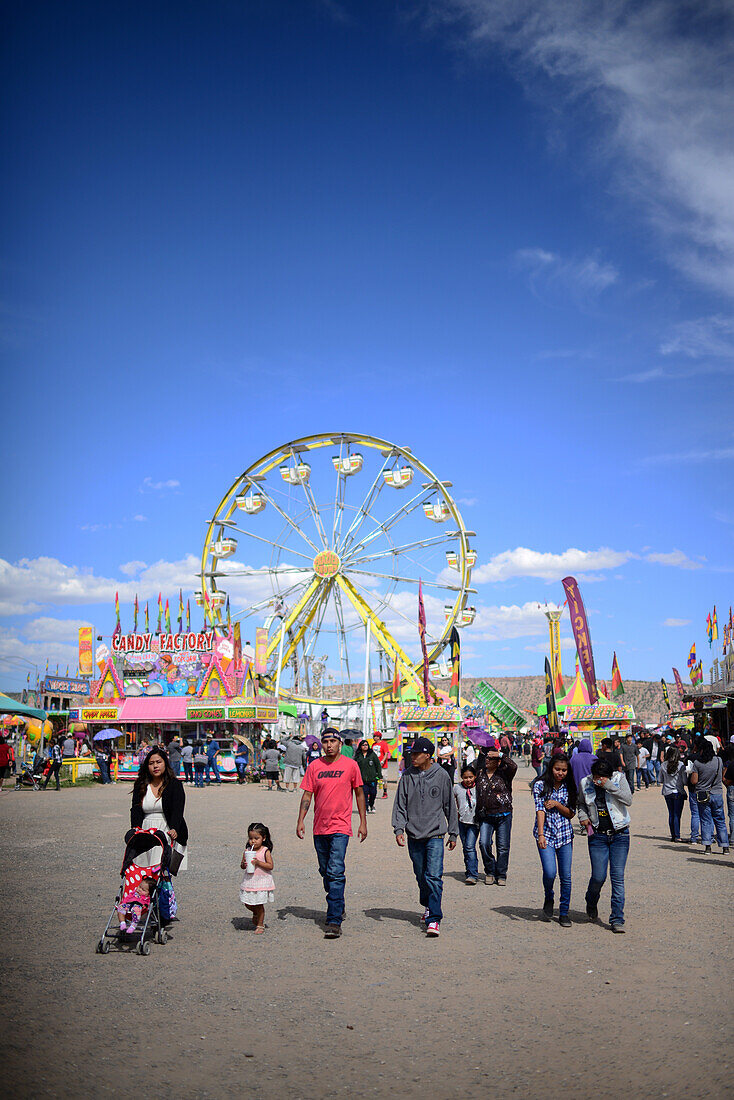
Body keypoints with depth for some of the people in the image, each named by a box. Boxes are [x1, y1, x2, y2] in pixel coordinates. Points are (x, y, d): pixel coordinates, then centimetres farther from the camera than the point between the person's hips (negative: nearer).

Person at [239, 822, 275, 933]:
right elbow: (242, 866, 9)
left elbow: (270, 866, -13)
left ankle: (260, 925, 20)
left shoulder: (265, 851, -9)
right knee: (247, 904, 8)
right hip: (249, 881, 4)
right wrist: (243, 864, -15)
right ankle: (256, 913, 40)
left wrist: (259, 862, -23)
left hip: (262, 881, -4)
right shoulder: (247, 851, 3)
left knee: (259, 905, 2)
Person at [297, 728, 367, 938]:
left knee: (335, 873, -13)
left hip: (340, 828, -4)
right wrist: (301, 820, -5)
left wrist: (363, 822, 5)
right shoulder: (314, 766, 4)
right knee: (325, 872, 16)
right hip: (319, 828, 4)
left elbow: (359, 793, 6)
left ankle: (334, 921, -13)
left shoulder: (350, 765, -2)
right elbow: (307, 794, 5)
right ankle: (338, 908, 37)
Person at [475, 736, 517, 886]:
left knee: (503, 847, 3)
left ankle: (501, 875, 16)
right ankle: (490, 872, 9)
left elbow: (513, 766, -22)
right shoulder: (480, 773, 10)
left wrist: (500, 755, -22)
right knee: (484, 843, -11)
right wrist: (478, 812, 15)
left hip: (504, 815, -2)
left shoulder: (504, 773, -1)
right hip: (486, 816, 2)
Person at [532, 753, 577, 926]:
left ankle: (564, 913, 16)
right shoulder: (541, 785, -4)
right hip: (546, 833, -3)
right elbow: (540, 810, -13)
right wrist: (541, 835, -24)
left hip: (565, 835, 3)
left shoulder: (568, 788, 5)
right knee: (550, 873, -15)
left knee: (566, 876, 1)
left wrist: (557, 804, -13)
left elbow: (571, 814, 5)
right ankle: (548, 900, 16)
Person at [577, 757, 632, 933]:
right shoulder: (585, 783, 0)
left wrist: (609, 786, -24)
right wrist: (583, 817, -1)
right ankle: (591, 903, 29)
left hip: (620, 835, -1)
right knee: (598, 877, -3)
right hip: (597, 835, 1)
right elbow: (581, 804, 17)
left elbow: (628, 800, -18)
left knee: (617, 877, -5)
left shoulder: (619, 778, -5)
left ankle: (617, 919, 3)